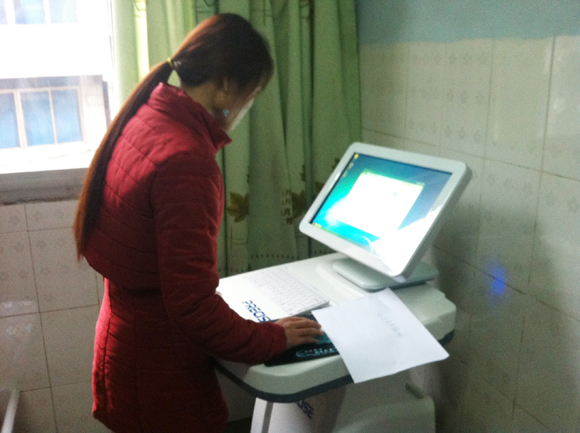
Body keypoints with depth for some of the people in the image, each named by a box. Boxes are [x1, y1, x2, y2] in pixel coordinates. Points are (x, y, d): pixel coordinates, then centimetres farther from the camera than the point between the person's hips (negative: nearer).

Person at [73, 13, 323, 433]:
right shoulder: (186, 161, -30)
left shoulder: (144, 118, -2)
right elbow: (192, 304, -27)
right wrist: (271, 339, -14)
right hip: (158, 369, -8)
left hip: (124, 335, 9)